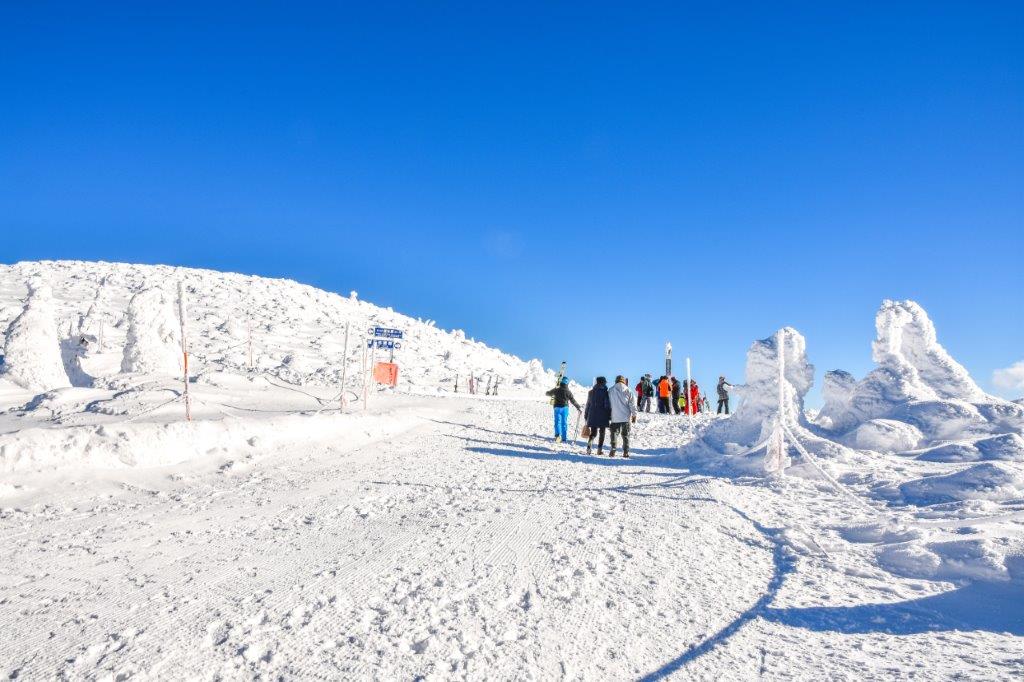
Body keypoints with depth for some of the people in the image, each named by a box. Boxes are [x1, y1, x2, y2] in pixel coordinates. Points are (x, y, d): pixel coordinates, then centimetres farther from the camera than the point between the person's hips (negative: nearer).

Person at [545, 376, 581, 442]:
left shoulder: (556, 390, -2)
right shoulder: (568, 391, -3)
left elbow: (547, 393, 12)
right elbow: (573, 401, -1)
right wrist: (578, 407, 9)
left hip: (557, 408, 0)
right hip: (565, 408, 1)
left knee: (557, 422, 1)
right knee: (564, 423, 7)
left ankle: (557, 434, -23)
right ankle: (564, 439, 8)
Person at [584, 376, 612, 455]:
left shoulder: (591, 392, 6)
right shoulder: (606, 392, -7)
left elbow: (588, 405, 11)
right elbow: (608, 405, -8)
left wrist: (586, 416, 19)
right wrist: (609, 417, -1)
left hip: (592, 416, 3)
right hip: (603, 416, -3)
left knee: (593, 432, 10)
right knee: (602, 433, 8)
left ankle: (589, 444, -16)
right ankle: (599, 450, 6)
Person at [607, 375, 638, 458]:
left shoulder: (611, 390, 0)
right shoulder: (628, 391, -3)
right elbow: (632, 404, -1)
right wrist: (634, 415, 8)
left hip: (615, 417, 0)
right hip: (626, 417, 0)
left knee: (614, 433, 6)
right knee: (626, 435, 9)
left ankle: (613, 449, -10)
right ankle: (626, 452, 8)